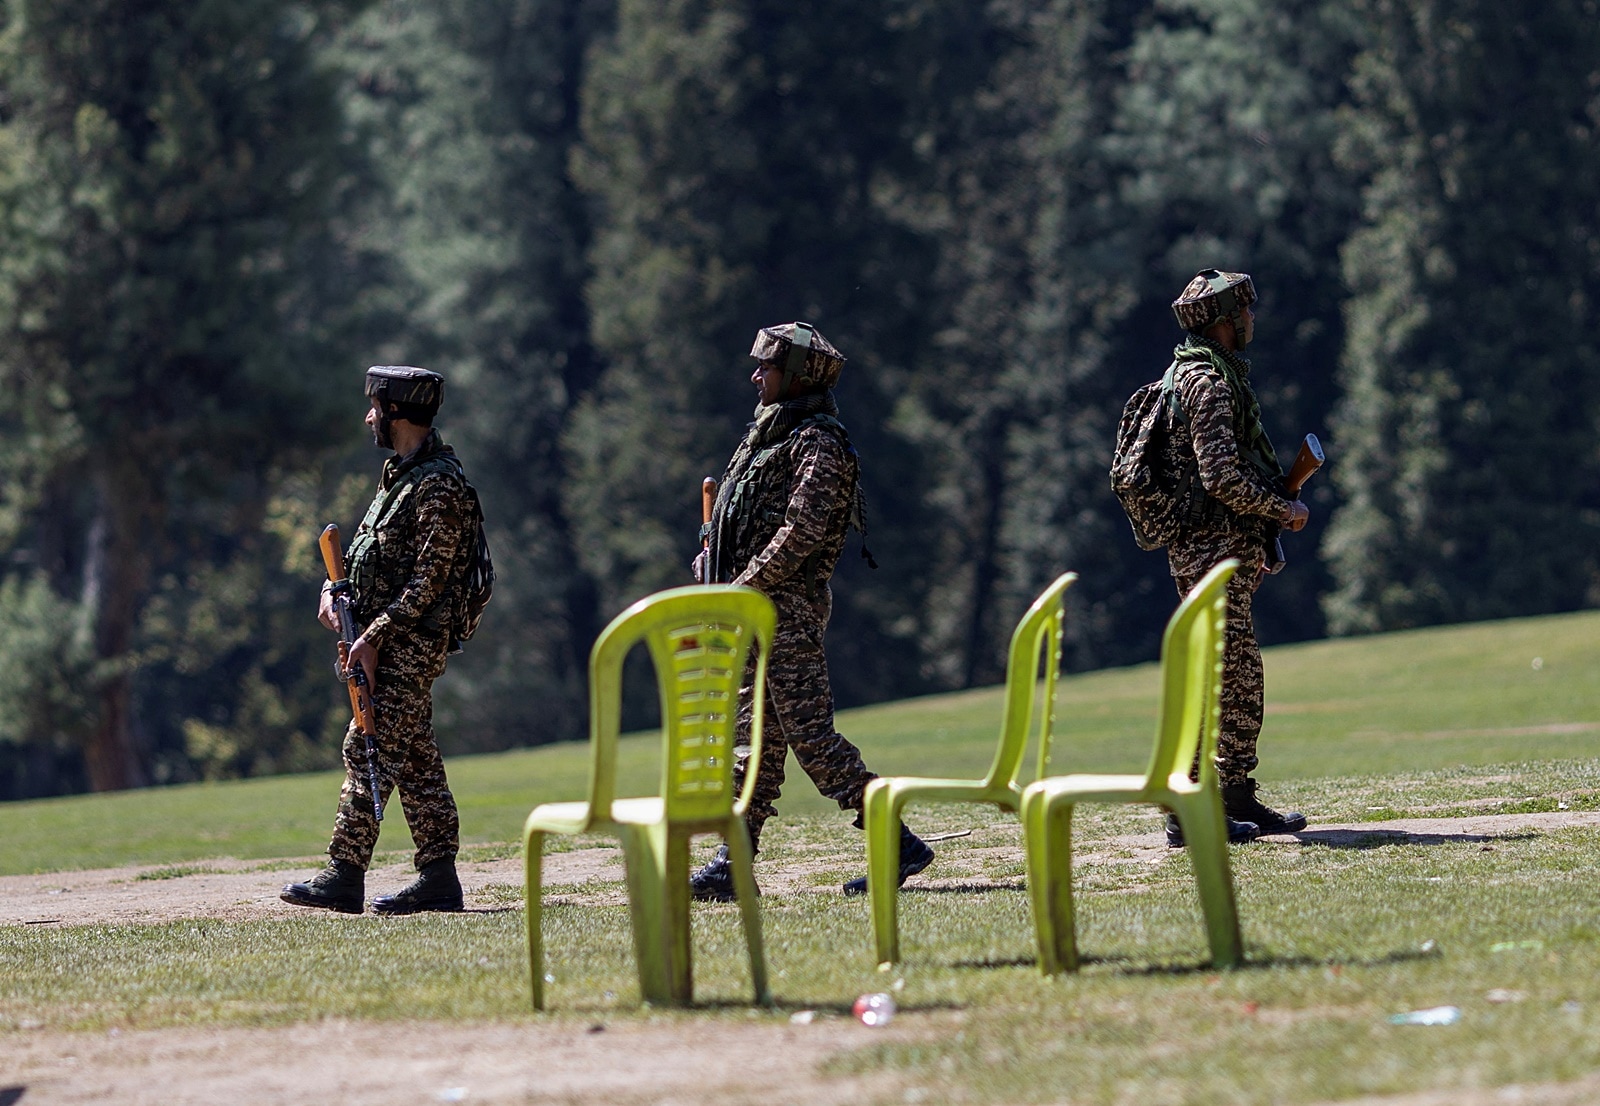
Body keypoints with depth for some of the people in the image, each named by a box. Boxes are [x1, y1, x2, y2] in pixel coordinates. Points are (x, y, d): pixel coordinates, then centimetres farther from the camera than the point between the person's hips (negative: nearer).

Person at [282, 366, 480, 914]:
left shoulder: (439, 488, -16)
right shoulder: (400, 473, 15)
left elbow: (427, 581, -20)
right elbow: (369, 547, 23)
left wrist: (374, 637, -22)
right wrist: (335, 588, 5)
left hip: (409, 643, -10)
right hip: (391, 639, 10)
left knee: (367, 751, -9)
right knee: (414, 759, 8)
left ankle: (345, 878, -7)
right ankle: (438, 879, 9)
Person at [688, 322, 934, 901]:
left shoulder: (817, 444, -12)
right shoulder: (767, 435, 18)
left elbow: (801, 531, -21)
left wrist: (740, 589, -20)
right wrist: (712, 556, 7)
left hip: (789, 607, -10)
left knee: (809, 733, -11)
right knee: (756, 737, 8)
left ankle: (897, 842, -7)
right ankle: (734, 860, 8)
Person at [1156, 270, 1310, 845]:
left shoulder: (1214, 376, 19)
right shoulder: (1208, 383, -15)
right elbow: (1222, 478, -23)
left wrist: (1251, 544, 22)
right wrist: (1283, 510, -11)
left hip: (1224, 548, 11)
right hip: (1213, 550, -11)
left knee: (1241, 675, 13)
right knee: (1214, 675, -10)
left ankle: (1238, 798, 18)